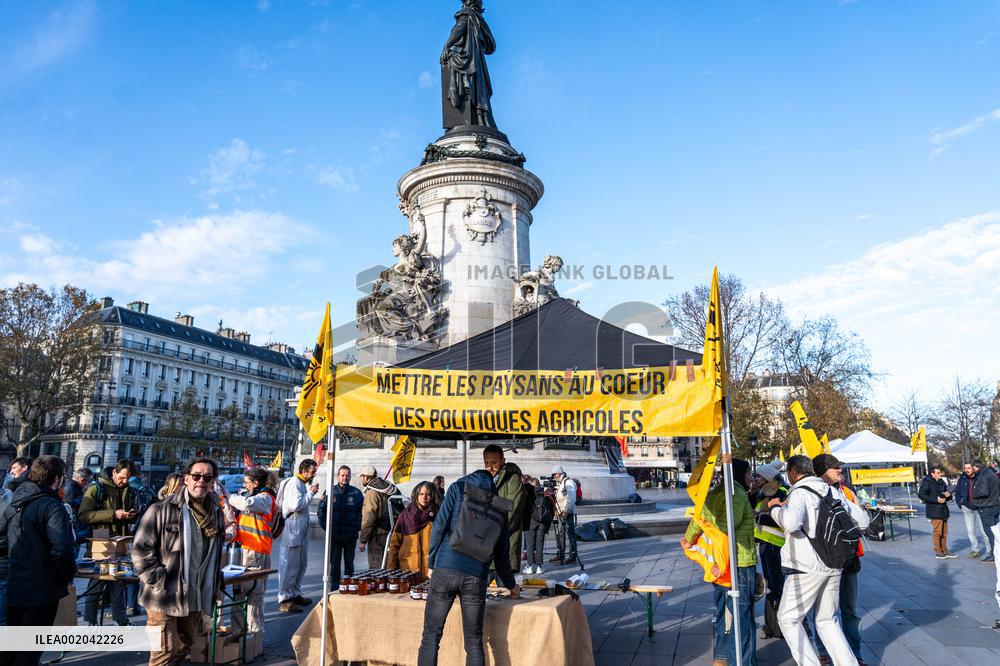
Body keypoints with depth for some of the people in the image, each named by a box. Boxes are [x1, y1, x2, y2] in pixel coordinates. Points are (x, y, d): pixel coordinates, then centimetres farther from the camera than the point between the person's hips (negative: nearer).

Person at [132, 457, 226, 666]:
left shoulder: (217, 513, 7)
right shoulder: (162, 509, -12)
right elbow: (141, 549, -11)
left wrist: (216, 586, 16)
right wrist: (159, 583, -15)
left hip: (196, 599, 6)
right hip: (165, 597, -6)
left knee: (183, 648, 18)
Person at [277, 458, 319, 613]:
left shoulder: (303, 483, 16)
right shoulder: (294, 482, -14)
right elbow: (296, 505, -23)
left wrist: (311, 490, 8)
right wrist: (311, 493, -15)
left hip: (302, 528, 10)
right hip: (292, 527, -10)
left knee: (301, 563, 16)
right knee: (289, 565, -5)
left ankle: (295, 594, 26)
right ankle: (284, 599, 0)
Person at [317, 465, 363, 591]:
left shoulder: (356, 493, 0)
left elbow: (362, 512, 3)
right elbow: (321, 510, 7)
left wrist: (357, 527, -7)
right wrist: (325, 526, -2)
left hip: (351, 535, 0)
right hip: (334, 535, 0)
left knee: (349, 564, 9)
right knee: (334, 564, 9)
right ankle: (334, 588, 18)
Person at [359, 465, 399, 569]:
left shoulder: (372, 492, -13)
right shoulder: (392, 489, 11)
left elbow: (368, 518, -17)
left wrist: (363, 540, -12)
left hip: (378, 535, -8)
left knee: (376, 568, -2)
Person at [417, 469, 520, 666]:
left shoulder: (458, 487, 9)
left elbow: (440, 526, -1)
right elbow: (501, 552, 19)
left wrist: (431, 563, 7)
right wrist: (511, 585, 31)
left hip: (445, 570, -2)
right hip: (476, 577, 2)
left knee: (431, 637, 6)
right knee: (474, 642, 11)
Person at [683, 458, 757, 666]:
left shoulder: (713, 494, 13)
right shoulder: (737, 494, -15)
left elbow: (698, 519, 20)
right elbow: (726, 527, -27)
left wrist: (688, 539, 36)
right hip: (739, 564, -9)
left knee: (723, 611, 20)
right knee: (741, 615, 0)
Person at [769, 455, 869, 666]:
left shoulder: (799, 493, -14)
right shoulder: (832, 491, 10)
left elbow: (791, 522, -33)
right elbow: (862, 519, 16)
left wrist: (776, 508, -14)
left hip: (807, 568, -8)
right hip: (834, 567, 8)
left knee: (788, 619, 5)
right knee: (827, 620, 20)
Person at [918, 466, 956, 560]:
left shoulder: (941, 482, 15)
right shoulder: (927, 483, -9)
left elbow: (948, 495, 25)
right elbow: (921, 495, -17)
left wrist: (948, 495, 0)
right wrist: (936, 499, -19)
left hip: (943, 509, 7)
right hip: (934, 510, -7)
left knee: (944, 532, 11)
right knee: (937, 532, -5)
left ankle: (944, 551, 20)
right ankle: (938, 552, 4)